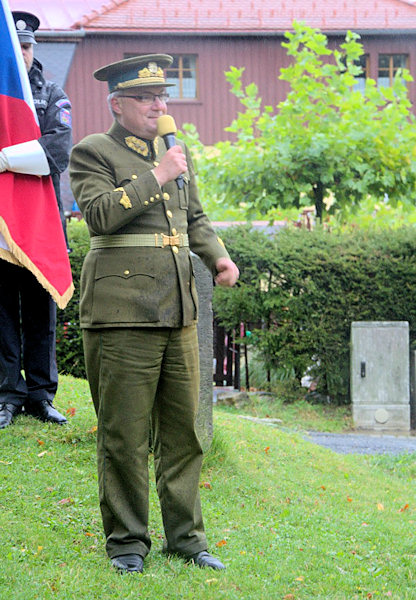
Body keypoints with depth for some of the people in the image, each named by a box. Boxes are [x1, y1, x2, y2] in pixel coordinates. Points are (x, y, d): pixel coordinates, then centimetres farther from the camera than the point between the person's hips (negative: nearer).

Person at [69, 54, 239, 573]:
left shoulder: (176, 151, 18)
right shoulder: (92, 153, -2)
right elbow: (100, 213, -18)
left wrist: (218, 256, 8)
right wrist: (156, 176, -15)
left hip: (179, 310, 6)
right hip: (122, 311, -6)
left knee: (183, 429, 9)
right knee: (124, 435, -2)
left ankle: (185, 535, 18)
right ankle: (126, 541, 8)